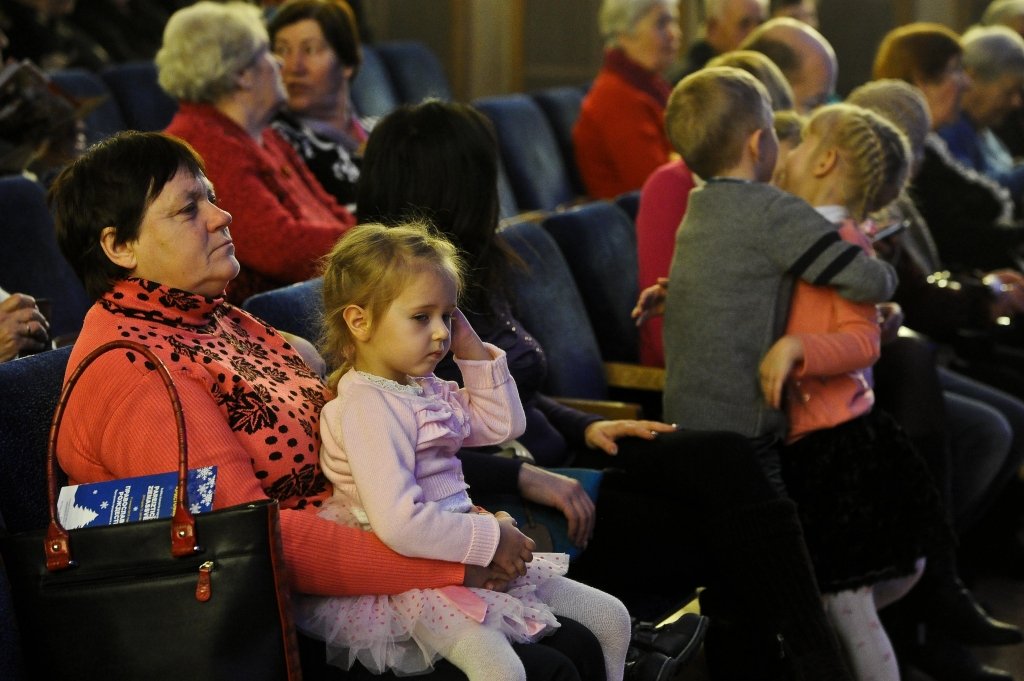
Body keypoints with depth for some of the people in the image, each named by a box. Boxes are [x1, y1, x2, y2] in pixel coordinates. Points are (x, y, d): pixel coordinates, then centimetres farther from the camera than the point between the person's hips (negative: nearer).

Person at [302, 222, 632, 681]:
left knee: (611, 617, 9)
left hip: (460, 554, 10)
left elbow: (503, 424, 24)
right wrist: (490, 540, -18)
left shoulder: (425, 389, 12)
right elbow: (399, 523, -28)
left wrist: (473, 350, 12)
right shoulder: (367, 406, -18)